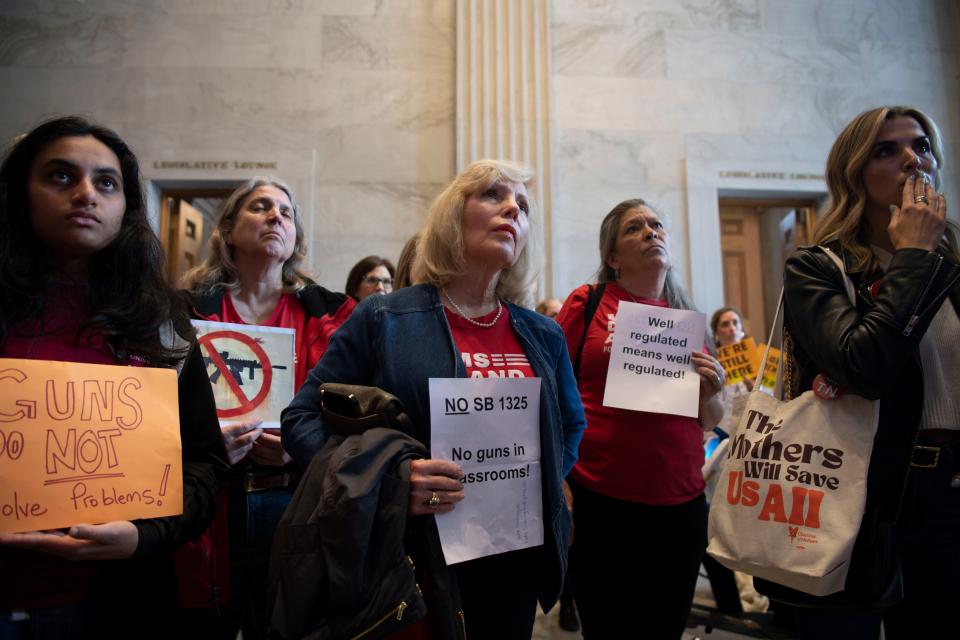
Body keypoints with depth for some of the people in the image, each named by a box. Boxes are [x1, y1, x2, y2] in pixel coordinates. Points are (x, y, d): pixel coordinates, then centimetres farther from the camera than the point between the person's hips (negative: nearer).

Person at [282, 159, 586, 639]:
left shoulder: (544, 337, 5)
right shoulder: (382, 320, -8)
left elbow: (571, 424, 21)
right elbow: (302, 419, -7)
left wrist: (545, 484, 5)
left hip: (518, 558, 5)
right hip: (415, 561, -4)